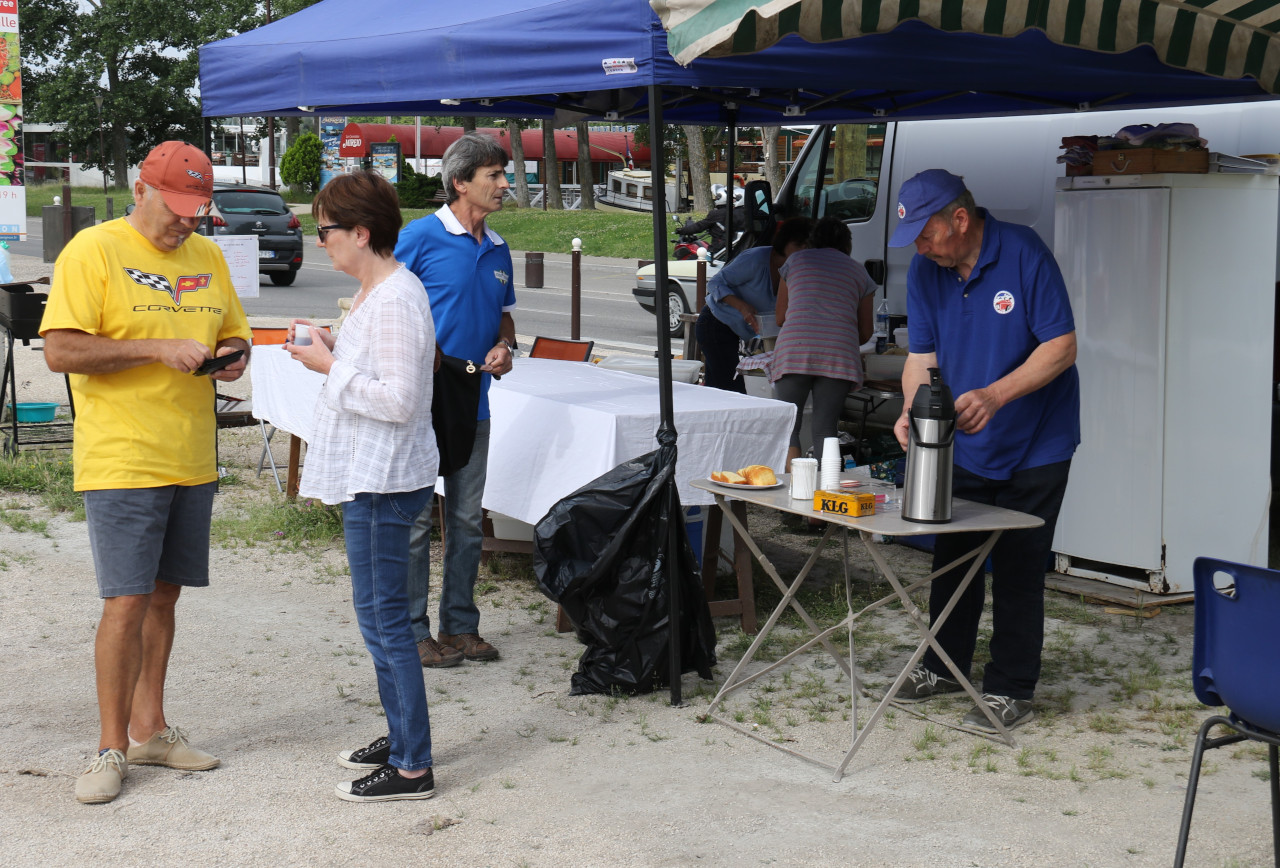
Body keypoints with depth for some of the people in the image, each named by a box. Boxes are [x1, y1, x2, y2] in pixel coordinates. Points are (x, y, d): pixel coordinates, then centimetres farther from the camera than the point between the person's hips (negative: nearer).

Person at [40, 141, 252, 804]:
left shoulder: (206, 255, 12)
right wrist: (158, 349, -20)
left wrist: (231, 357, -3)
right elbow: (60, 352, -14)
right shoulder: (93, 250, -7)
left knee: (164, 594, 12)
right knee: (127, 602, -7)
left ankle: (148, 729, 23)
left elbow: (233, 334, 21)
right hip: (122, 461, -6)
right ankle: (111, 746, 5)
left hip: (192, 461, 6)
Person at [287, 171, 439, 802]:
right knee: (381, 614, 18)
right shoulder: (375, 292, 14)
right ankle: (402, 736, 30)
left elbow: (399, 399, -24)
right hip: (370, 474, 11)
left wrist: (330, 367, -16)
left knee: (383, 618, -5)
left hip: (384, 480, -11)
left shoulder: (394, 301, -19)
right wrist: (330, 349, 9)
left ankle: (412, 768, 2)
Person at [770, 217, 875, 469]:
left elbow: (780, 317, 23)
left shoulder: (796, 260, 21)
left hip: (794, 347, -1)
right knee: (825, 429, 2)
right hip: (840, 352, 1)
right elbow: (865, 332, 24)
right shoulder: (858, 271, 23)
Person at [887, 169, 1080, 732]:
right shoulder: (925, 270, -4)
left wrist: (995, 396, -32)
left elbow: (1061, 347, -20)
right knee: (952, 558, 15)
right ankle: (944, 666, 31)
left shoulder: (1023, 254, -20)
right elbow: (922, 356, -2)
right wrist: (913, 411, -22)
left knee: (1018, 569, 0)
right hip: (964, 446, 5)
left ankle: (1010, 691, 10)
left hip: (1034, 445, -5)